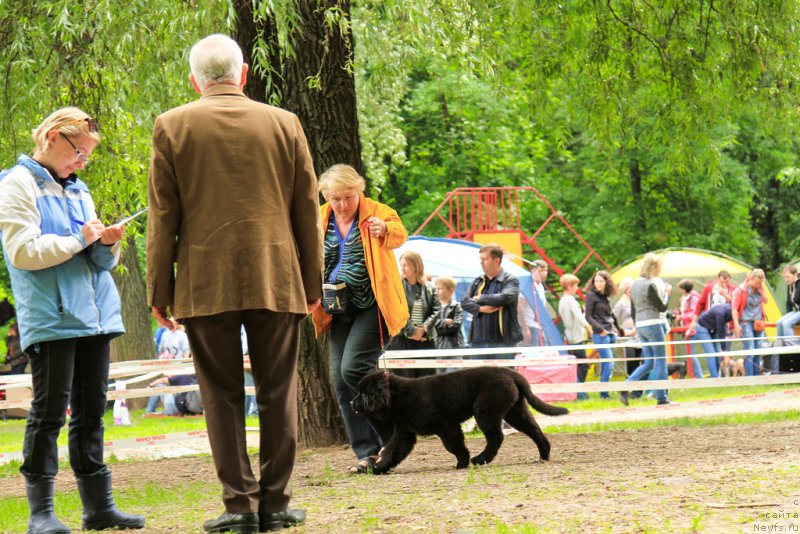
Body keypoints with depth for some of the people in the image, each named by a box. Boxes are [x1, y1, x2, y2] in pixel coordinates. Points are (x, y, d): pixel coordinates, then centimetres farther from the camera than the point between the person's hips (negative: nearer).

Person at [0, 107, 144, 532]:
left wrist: (107, 244, 1)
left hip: (94, 316, 8)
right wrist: (80, 239, -11)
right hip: (50, 318, -8)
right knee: (50, 410, -8)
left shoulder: (78, 190, 20)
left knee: (91, 410, 9)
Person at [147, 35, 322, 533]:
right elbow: (308, 210, 8)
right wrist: (312, 282, 15)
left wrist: (160, 291, 4)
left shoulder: (172, 127, 0)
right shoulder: (284, 123, 5)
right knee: (278, 394, 6)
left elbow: (163, 215, 0)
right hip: (277, 281, 1)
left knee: (223, 396, 3)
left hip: (205, 285, -1)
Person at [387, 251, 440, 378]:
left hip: (425, 339, 3)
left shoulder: (430, 288, 11)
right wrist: (411, 331, -12)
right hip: (402, 339, -3)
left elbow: (436, 310, 4)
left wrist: (423, 329, -10)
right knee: (404, 378, -7)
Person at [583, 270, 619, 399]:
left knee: (605, 365, 7)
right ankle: (603, 393, -10)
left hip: (611, 334, 7)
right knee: (609, 365, -13)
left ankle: (604, 393, 10)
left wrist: (617, 328, 17)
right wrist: (600, 329, -16)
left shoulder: (605, 297, 16)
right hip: (600, 334, -7)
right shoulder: (591, 295, -3)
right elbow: (588, 316, -8)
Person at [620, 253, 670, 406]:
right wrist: (665, 294, 4)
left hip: (640, 325, 8)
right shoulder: (650, 285, -15)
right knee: (660, 361, 1)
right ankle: (661, 397, 4)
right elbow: (662, 307, -12)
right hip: (653, 324, -8)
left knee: (648, 362, 13)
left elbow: (633, 310, 16)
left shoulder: (635, 284, 12)